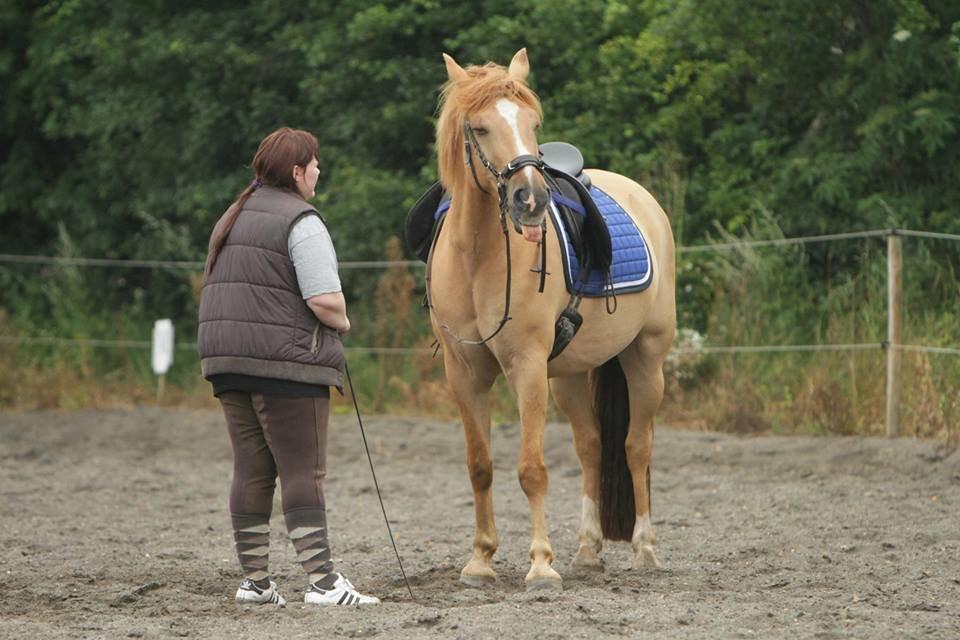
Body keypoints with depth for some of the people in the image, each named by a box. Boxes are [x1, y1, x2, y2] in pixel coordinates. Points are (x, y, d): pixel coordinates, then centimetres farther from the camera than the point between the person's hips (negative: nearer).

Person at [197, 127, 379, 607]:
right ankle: (321, 581, -11)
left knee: (251, 471, 10)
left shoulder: (232, 220, 19)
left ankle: (254, 580, 11)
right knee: (303, 472, -7)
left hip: (224, 354, 8)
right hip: (285, 359, -8)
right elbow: (325, 301, -18)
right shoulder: (300, 222, -10)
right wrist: (341, 321, 3)